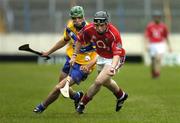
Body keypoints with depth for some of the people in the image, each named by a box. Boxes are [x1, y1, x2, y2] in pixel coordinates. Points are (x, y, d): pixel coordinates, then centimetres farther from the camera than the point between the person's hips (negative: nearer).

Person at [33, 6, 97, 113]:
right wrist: (49, 52, 23)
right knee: (61, 87, 18)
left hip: (82, 66, -7)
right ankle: (77, 96, 48)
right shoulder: (70, 27, -6)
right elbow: (65, 41, 16)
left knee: (59, 88, -10)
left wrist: (90, 65, -39)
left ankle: (43, 106, 14)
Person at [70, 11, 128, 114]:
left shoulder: (114, 34, -35)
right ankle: (121, 96, 55)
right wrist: (74, 56, 0)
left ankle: (82, 103, 5)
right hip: (101, 57, 6)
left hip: (113, 59, -6)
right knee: (105, 81, 26)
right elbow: (80, 40, -2)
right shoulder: (89, 29, -23)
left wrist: (113, 67, -51)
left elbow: (117, 54, -35)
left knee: (98, 82, -17)